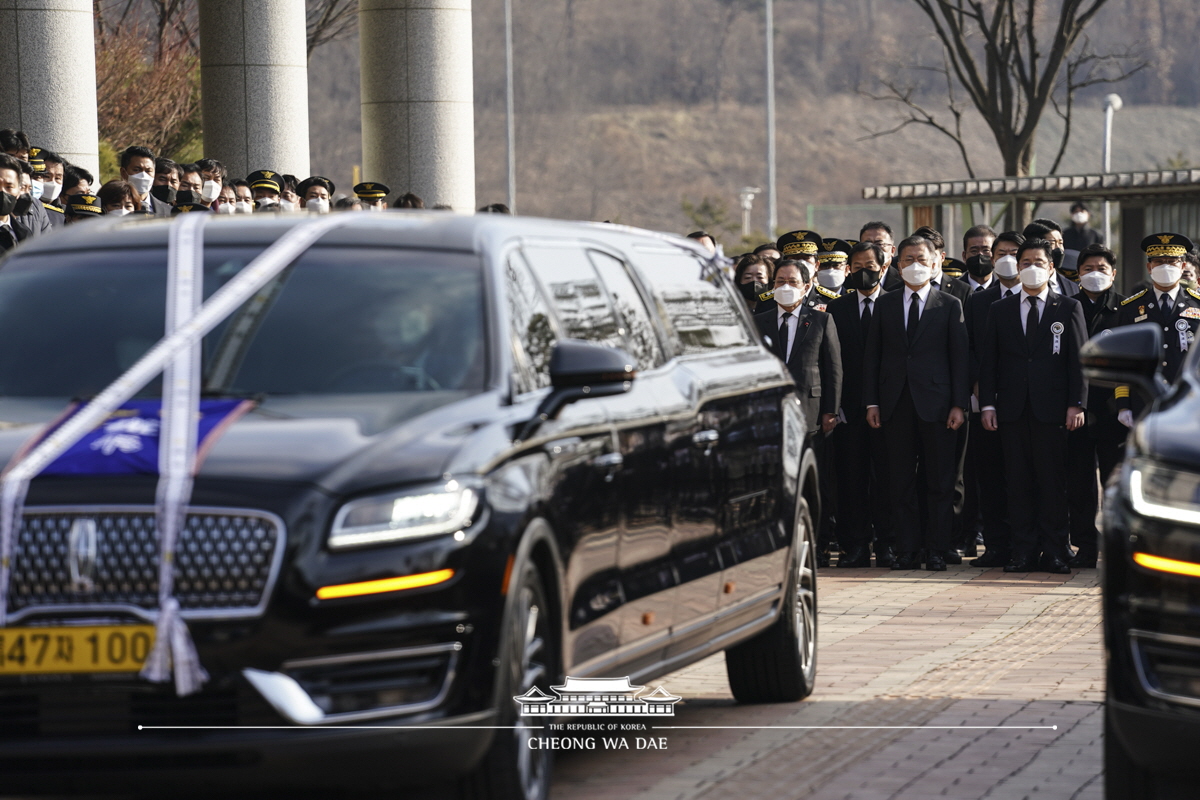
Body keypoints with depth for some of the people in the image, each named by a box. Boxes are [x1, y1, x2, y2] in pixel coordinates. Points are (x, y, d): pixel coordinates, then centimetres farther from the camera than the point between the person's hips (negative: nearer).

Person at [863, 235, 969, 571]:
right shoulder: (885, 304, 11)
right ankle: (907, 550, 7)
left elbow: (960, 357, 1)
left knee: (939, 481, 0)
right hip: (896, 404, 2)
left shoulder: (949, 305, 5)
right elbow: (872, 355, 10)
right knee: (901, 482, 3)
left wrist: (959, 404, -7)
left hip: (935, 402, -2)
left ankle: (937, 551, 5)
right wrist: (871, 402, 1)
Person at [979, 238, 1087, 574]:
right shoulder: (1000, 310, 13)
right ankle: (1024, 552, 4)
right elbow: (988, 361, 11)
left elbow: (1078, 360, 3)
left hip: (1051, 408, -2)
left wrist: (1076, 404, -6)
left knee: (1052, 482, -2)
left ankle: (1054, 552, 2)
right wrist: (987, 404, 1)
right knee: (1019, 483, 1)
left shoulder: (1068, 308, 7)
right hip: (1013, 408, 2)